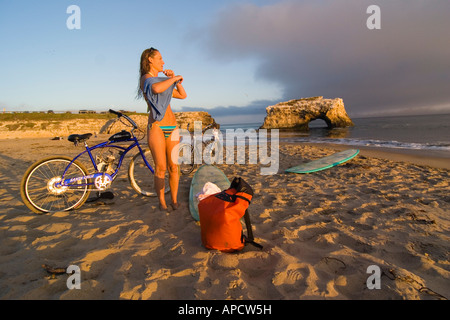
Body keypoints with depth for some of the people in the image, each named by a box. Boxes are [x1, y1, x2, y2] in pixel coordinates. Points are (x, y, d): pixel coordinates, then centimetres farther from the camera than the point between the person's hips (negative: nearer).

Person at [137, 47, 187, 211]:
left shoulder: (162, 81, 21)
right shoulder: (146, 78, -2)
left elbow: (183, 95, 25)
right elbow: (156, 89, -28)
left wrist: (174, 79, 13)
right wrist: (175, 78, -13)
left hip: (172, 128, 7)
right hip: (156, 127, -7)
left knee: (173, 167, 4)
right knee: (160, 168, -5)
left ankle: (174, 201, 13)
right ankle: (162, 202, 9)